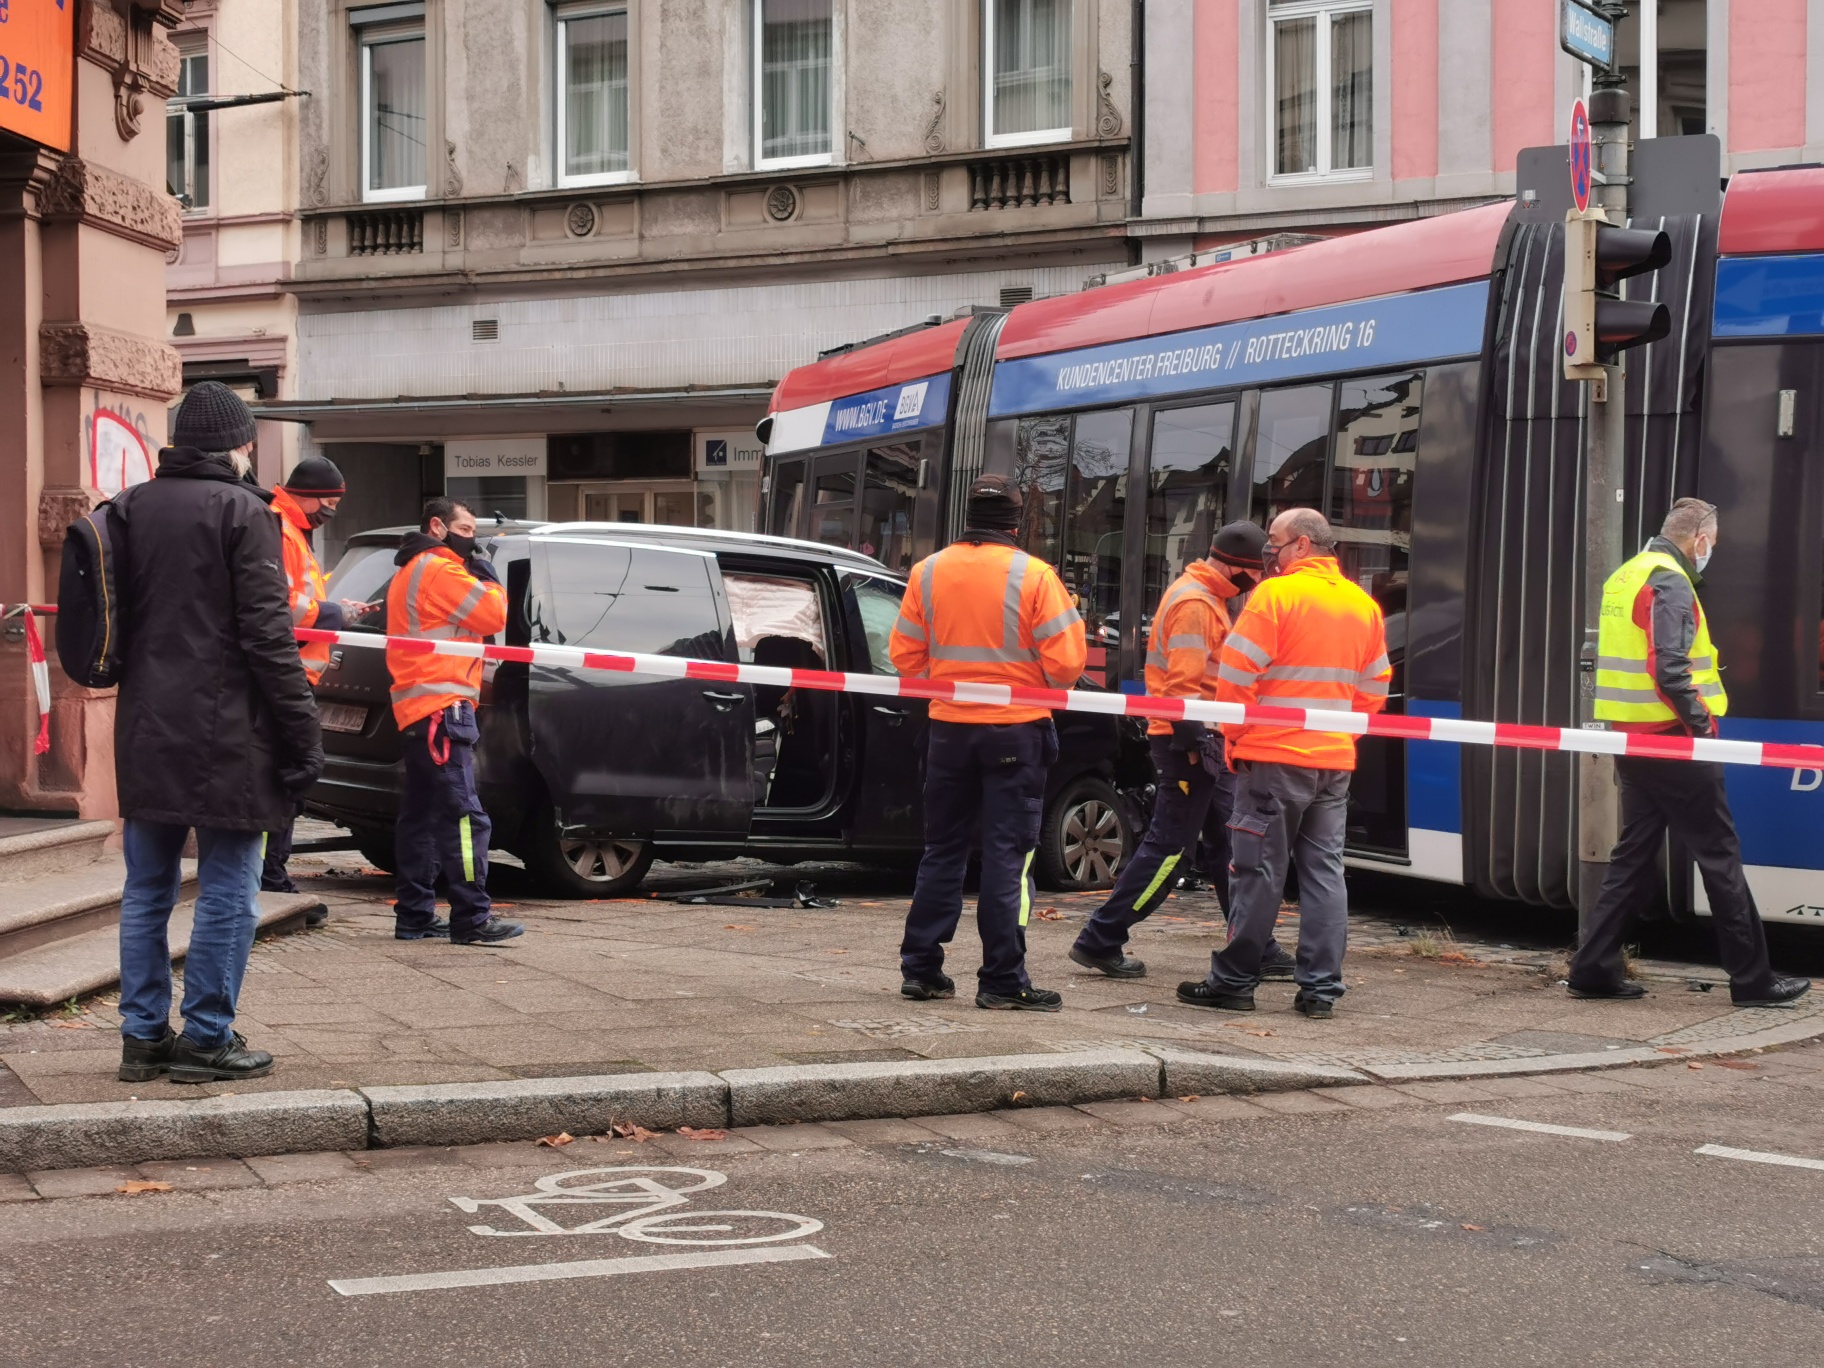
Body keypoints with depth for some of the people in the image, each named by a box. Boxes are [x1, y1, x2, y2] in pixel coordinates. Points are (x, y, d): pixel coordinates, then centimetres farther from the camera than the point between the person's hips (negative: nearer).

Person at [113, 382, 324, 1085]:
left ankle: (143, 1035, 16)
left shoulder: (130, 508, 9)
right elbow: (267, 633, -13)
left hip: (144, 732, 6)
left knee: (147, 889, 13)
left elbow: (116, 618, 15)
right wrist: (302, 731, -10)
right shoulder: (241, 512, -10)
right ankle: (206, 1038, 4)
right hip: (224, 733, -6)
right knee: (227, 891, 2)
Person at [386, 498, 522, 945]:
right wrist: (486, 575, 2)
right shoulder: (440, 570, -10)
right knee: (464, 816, -13)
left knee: (419, 815, 12)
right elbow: (493, 616, -12)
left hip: (416, 709, 11)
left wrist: (477, 575, 11)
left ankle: (414, 914, 15)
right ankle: (472, 919, -17)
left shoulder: (411, 572, 24)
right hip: (441, 707, -11)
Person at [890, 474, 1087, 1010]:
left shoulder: (928, 572, 1)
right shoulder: (1035, 577, -11)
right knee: (1007, 854, 0)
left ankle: (921, 968, 16)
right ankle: (1002, 981, -1)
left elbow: (904, 653, 5)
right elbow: (1066, 662, -13)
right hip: (1016, 730, -4)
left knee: (942, 849, 14)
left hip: (950, 727, 4)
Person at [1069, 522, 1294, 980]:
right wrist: (1194, 743, -24)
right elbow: (1184, 681, -22)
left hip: (1205, 739, 11)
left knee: (1229, 840, 11)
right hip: (1189, 740, -11)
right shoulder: (1193, 603, -16)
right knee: (1169, 845, -7)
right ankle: (1100, 941, -2)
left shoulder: (1207, 599, 17)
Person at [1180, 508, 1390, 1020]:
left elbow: (1236, 674, -13)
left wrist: (1236, 734, -1)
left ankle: (1234, 982, 5)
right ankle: (1321, 987, 7)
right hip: (1335, 762, 6)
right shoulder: (1364, 606, 12)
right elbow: (1375, 687, 16)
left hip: (1275, 756, -6)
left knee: (1259, 871, -1)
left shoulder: (1277, 595, -10)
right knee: (1324, 871, 8)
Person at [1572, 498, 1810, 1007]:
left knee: (1635, 854, 13)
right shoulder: (1670, 583, -14)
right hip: (1670, 741, -9)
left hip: (1630, 737, 9)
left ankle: (1594, 969, 11)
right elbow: (1670, 671, -24)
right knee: (1720, 855, -1)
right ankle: (1752, 979, 3)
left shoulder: (1624, 578, 15)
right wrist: (1704, 727, -16)